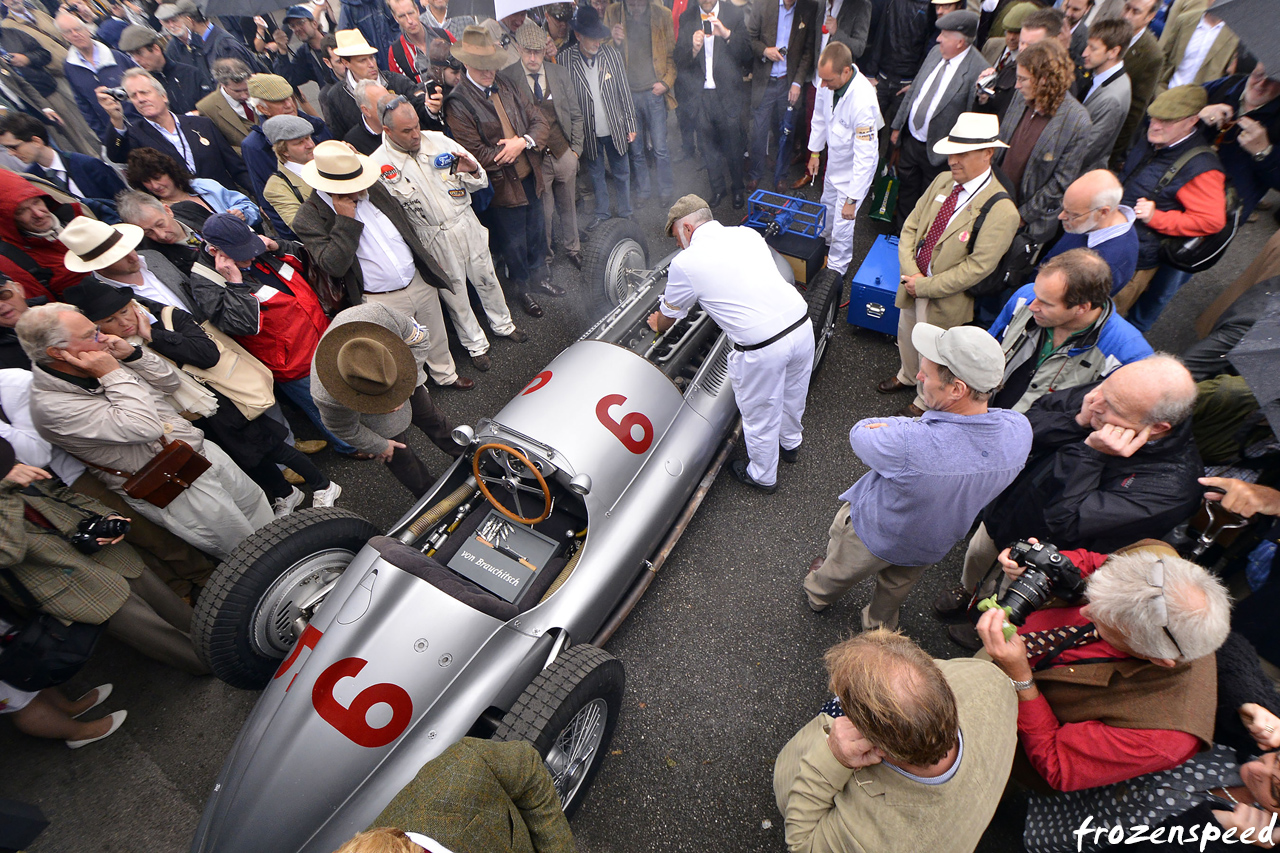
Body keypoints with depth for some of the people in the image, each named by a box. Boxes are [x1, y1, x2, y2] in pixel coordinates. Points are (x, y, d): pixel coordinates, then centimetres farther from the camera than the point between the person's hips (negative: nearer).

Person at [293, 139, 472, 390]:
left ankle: (446, 375, 47)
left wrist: (425, 264, 19)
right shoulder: (309, 218, -15)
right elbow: (334, 266, -24)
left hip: (419, 281, 6)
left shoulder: (374, 189, 1)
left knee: (437, 337, 22)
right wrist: (346, 221, -26)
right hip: (382, 303, -5)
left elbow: (406, 224, 15)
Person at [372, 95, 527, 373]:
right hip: (435, 241, -3)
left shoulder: (438, 140, -3)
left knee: (487, 279, 16)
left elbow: (480, 183, 3)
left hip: (467, 225, 3)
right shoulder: (378, 165, -12)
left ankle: (502, 324, 42)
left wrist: (472, 171, -19)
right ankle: (475, 344, 31)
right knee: (454, 293, 11)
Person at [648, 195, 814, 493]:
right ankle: (790, 443, 58)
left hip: (761, 350, -7)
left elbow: (668, 315, 12)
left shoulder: (685, 262, -5)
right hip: (802, 324, 7)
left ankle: (762, 477, 40)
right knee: (793, 394, 30)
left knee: (759, 416, 17)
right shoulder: (747, 233, 11)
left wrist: (657, 325, 34)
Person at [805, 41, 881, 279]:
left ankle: (835, 270, 23)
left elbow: (866, 155, -34)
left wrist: (852, 199, -32)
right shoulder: (830, 82, -17)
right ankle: (828, 242, 55)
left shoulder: (863, 100, -38)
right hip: (834, 160, 7)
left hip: (855, 168, -7)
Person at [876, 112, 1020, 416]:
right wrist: (910, 273, -14)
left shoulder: (1001, 210, -23)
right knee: (906, 336, 27)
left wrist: (925, 286, -22)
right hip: (913, 284, 6)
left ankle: (925, 402, 39)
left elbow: (978, 267, -23)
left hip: (945, 300, -6)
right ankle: (907, 376, 57)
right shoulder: (943, 181, -3)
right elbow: (910, 227, -1)